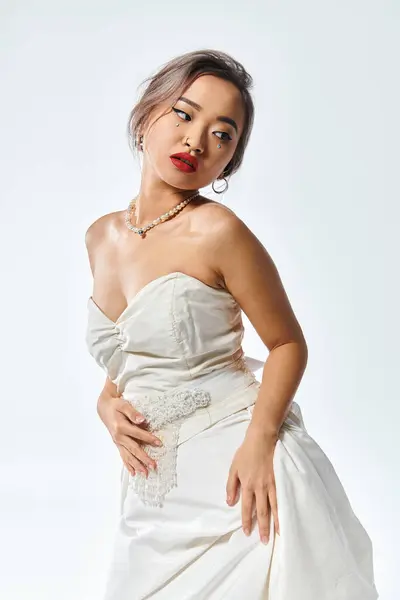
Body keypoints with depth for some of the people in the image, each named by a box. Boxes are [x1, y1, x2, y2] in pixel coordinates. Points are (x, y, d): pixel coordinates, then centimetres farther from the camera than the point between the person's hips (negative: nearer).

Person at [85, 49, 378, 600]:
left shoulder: (216, 231, -12)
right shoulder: (101, 237, 7)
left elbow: (288, 343, -7)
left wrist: (259, 440, -20)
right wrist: (108, 402, 0)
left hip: (238, 476, -5)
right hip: (152, 488, 6)